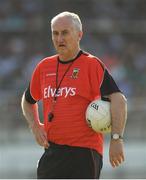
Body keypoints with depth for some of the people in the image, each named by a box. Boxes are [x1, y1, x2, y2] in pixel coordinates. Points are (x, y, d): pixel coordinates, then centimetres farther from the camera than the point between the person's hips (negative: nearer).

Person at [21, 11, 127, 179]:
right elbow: (28, 100, 30)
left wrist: (116, 139, -24)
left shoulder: (92, 65, -5)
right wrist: (35, 126, 12)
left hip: (83, 152, -6)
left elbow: (118, 100, -16)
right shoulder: (44, 67, 13)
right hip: (51, 151, 6)